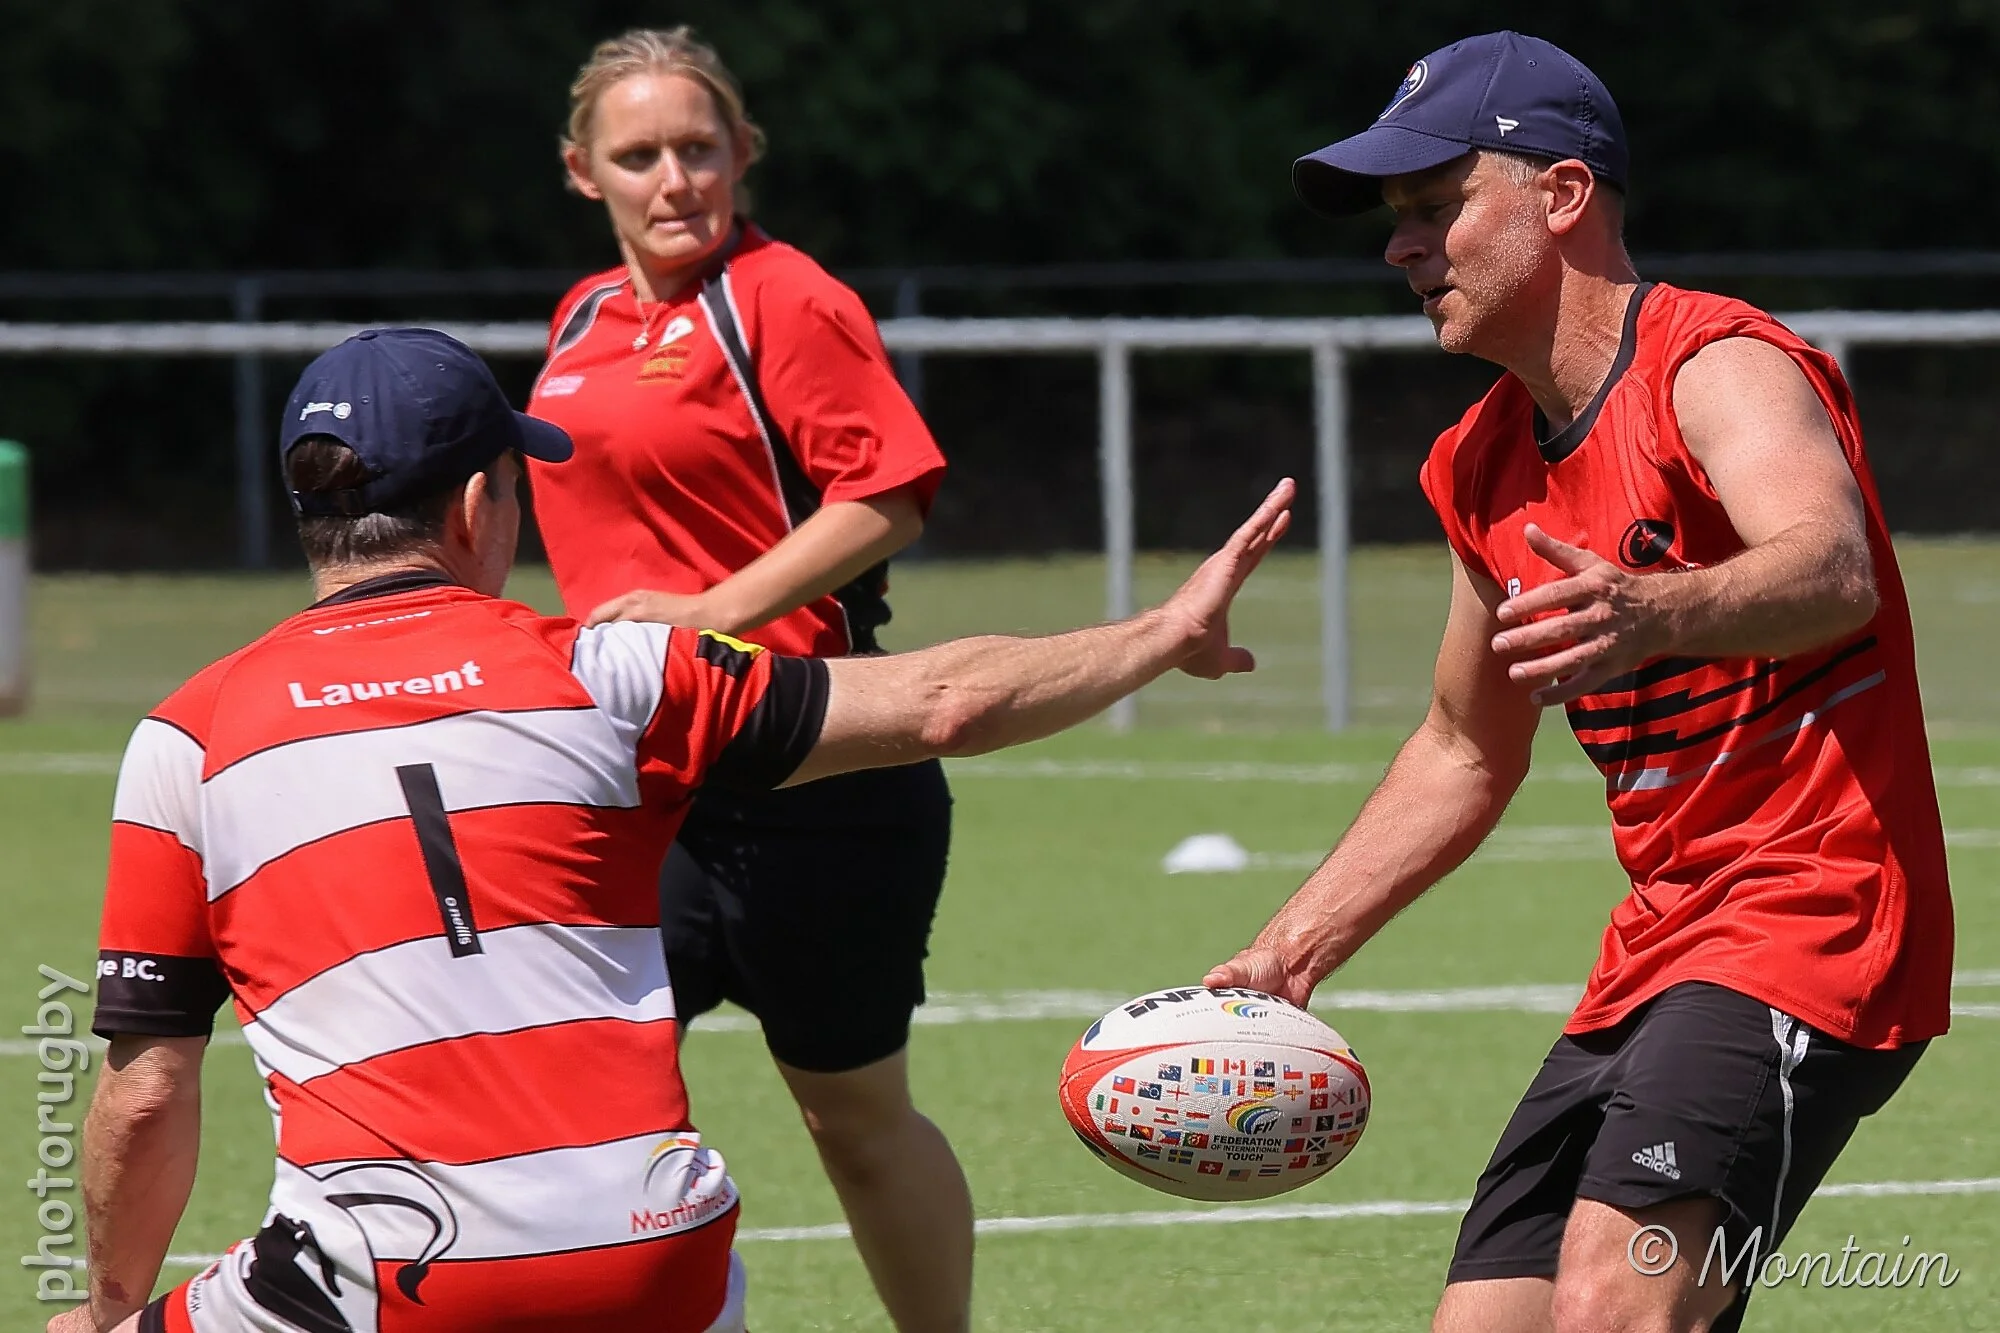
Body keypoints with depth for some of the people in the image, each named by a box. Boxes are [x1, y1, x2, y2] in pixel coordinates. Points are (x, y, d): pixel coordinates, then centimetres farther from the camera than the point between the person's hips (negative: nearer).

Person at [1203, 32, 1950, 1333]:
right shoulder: (1485, 468, 13)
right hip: (1656, 958, 9)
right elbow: (1467, 753, 28)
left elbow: (1832, 568, -36)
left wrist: (1651, 614, -56)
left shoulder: (1718, 366, -13)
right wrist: (1295, 947, 20)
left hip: (1813, 922, -9)